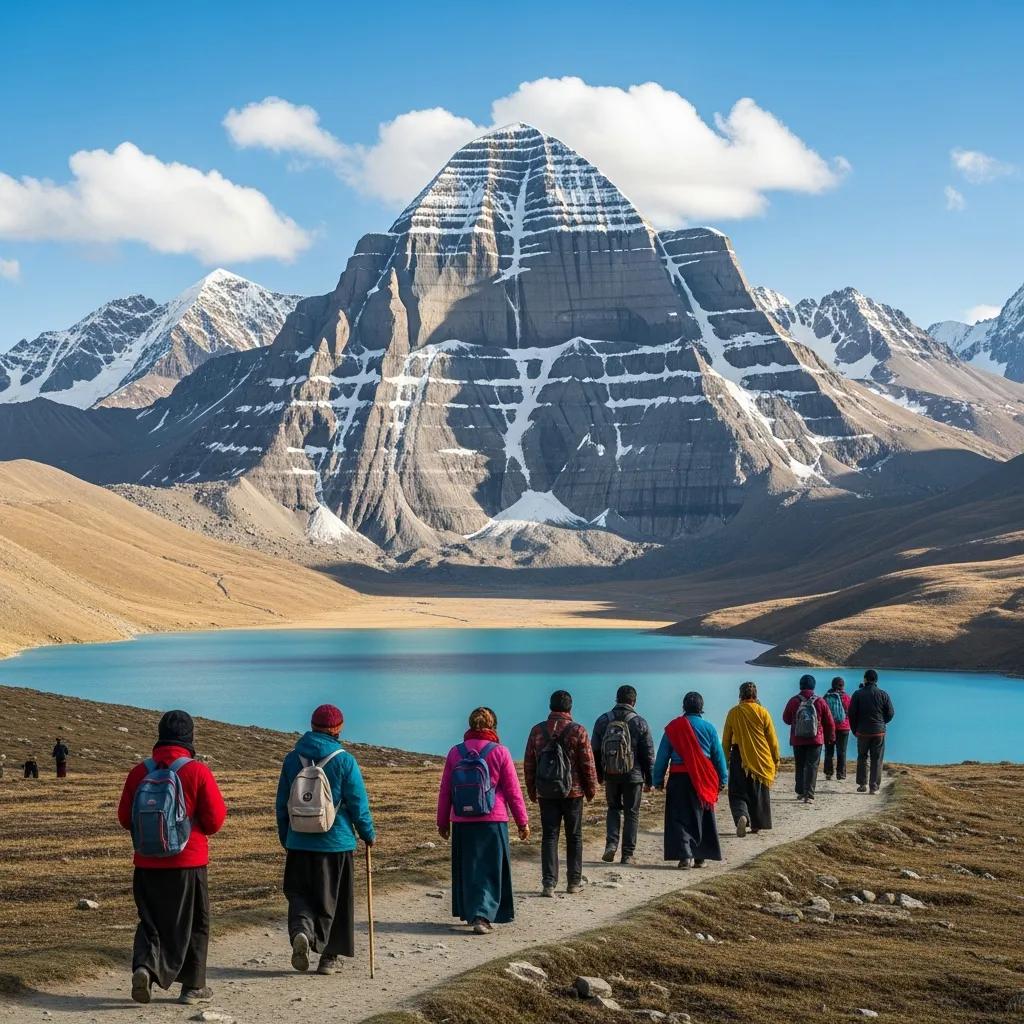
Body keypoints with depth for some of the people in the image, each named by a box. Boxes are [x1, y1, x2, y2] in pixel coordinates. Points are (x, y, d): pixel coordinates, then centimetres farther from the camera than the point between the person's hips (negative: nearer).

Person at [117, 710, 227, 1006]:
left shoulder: (139, 772, -3)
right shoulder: (197, 772, -12)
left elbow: (125, 818, 4)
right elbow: (215, 819, -10)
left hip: (147, 863, 2)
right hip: (188, 862, -2)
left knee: (151, 920, 14)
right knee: (193, 924, 13)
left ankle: (145, 966, -11)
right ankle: (193, 986, 17)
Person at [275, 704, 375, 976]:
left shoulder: (292, 759, 2)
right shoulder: (344, 761, -9)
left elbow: (282, 804, 8)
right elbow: (358, 804, -7)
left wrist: (285, 838, 20)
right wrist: (369, 834, 9)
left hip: (299, 842, 2)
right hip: (336, 843, -2)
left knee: (299, 893, 12)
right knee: (332, 900, 10)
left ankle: (301, 930, -16)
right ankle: (328, 956, 15)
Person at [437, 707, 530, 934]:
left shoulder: (456, 752, 2)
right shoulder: (499, 752, -6)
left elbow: (445, 790, 7)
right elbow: (513, 791, -3)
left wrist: (443, 822, 17)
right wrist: (523, 822, 5)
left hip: (462, 822, 3)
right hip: (493, 821, -3)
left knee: (467, 869, 14)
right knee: (490, 870, 3)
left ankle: (471, 913, 21)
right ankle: (483, 916, -9)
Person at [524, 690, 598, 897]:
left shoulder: (537, 730, 2)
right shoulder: (577, 731, -8)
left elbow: (528, 764, 6)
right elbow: (588, 764, -6)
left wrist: (531, 791, 15)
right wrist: (591, 789, 6)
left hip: (545, 793, 2)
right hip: (573, 792, -2)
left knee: (549, 837, 4)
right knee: (574, 837, 10)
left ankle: (549, 883, -3)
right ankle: (574, 882, 15)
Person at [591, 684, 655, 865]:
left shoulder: (603, 721, 2)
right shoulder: (640, 723, -6)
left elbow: (595, 750, 7)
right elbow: (648, 754, -4)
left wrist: (599, 775, 17)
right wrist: (649, 780, 3)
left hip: (610, 775, 2)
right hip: (633, 775, -2)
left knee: (614, 808, 20)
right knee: (631, 813, 7)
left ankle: (611, 844, 2)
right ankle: (628, 855, 7)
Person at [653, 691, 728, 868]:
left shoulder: (673, 727, 0)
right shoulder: (709, 728, 1)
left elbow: (662, 756, 1)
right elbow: (719, 756, 5)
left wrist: (658, 780, 7)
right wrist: (723, 779, 13)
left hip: (678, 778, -1)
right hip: (703, 780, 1)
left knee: (680, 818, 0)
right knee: (701, 817, 13)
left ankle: (685, 855, -14)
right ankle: (700, 857, 16)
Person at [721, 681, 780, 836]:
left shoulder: (733, 713, -3)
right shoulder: (762, 712, -4)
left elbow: (726, 740, 3)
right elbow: (772, 739, 0)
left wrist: (726, 759, 15)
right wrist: (776, 760, 11)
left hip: (739, 758, -1)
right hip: (761, 759, 1)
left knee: (738, 793, 3)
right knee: (759, 793, 15)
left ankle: (741, 816, -24)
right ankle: (756, 825, 21)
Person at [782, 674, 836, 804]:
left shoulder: (793, 701, -5)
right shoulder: (820, 702, -5)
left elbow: (786, 719, 8)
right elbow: (829, 722, 2)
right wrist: (831, 737, 17)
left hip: (797, 740, 1)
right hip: (815, 740, -1)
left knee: (799, 766, 16)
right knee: (812, 766, -1)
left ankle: (800, 792, 23)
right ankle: (809, 795, -10)